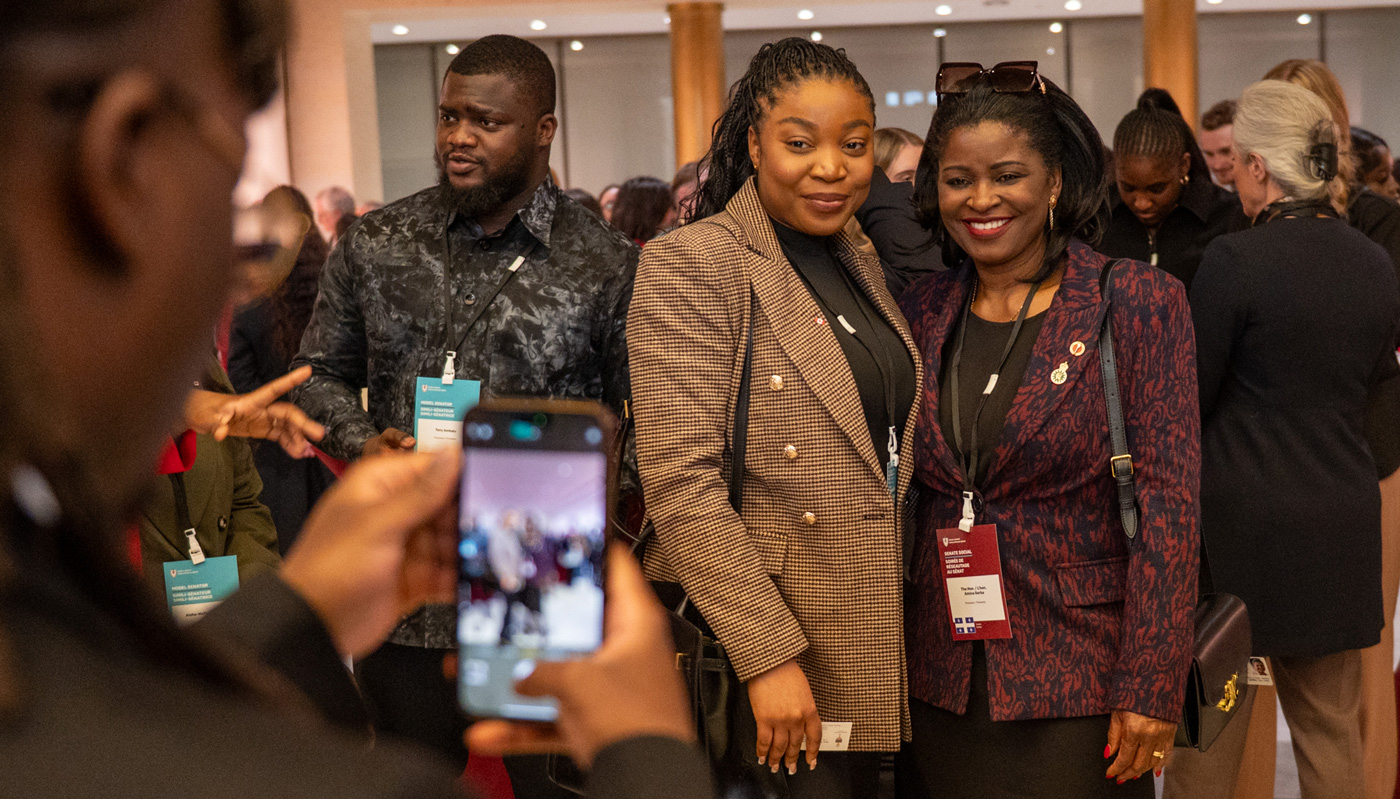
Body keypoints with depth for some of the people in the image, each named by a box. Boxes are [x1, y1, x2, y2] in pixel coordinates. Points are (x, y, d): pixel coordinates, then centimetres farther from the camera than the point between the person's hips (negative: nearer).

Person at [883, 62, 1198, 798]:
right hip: (938, 676, 4)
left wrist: (1151, 686, -13)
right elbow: (901, 488, 11)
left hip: (1076, 686, -4)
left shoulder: (1137, 304, -6)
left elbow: (1168, 505, -9)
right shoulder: (920, 309, 7)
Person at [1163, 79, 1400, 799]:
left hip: (1238, 523, -5)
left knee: (1208, 735, 7)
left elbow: (1186, 396, -10)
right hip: (1341, 525, 6)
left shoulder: (1235, 260, -16)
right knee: (1333, 730, 15)